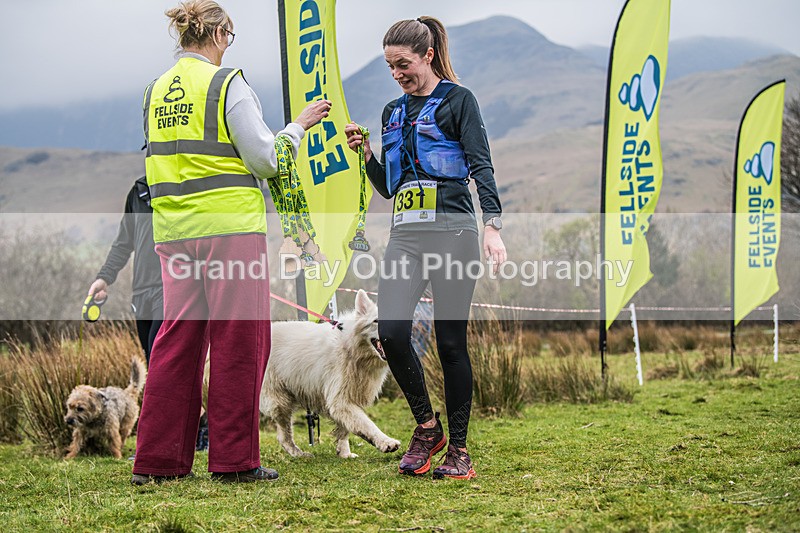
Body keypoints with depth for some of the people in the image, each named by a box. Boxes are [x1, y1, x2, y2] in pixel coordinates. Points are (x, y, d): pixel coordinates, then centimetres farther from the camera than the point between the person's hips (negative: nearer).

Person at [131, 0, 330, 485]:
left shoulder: (156, 92, 12)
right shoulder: (227, 84, -7)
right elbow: (266, 159, -9)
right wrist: (299, 126, 5)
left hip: (174, 231, 6)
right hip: (229, 225, -6)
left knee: (178, 339, 9)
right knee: (237, 341, 1)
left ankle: (158, 460, 10)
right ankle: (234, 459, 4)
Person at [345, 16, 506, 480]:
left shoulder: (458, 100, 3)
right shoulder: (394, 112, 20)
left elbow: (481, 167, -5)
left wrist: (493, 227, -18)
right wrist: (367, 154, 6)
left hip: (452, 232, -5)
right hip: (406, 235, 5)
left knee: (451, 341, -3)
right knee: (392, 332, -12)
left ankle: (459, 449, 7)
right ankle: (427, 427, 8)